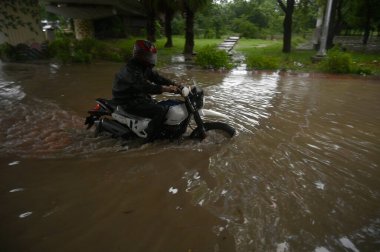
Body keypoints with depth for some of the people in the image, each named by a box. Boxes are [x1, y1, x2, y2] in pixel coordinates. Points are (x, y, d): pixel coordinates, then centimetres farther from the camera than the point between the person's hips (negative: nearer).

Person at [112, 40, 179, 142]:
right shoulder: (131, 70, -25)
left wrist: (173, 84, -7)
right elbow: (145, 87, -36)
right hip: (129, 102, -11)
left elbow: (156, 77, 6)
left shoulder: (145, 67, 6)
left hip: (140, 96, 11)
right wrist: (166, 89, -40)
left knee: (161, 105, 18)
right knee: (161, 111, -22)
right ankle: (148, 139, -14)